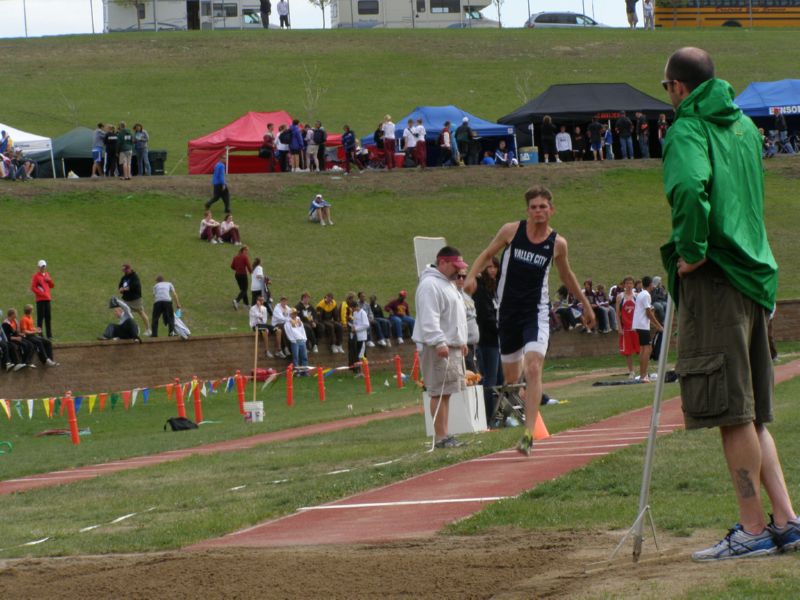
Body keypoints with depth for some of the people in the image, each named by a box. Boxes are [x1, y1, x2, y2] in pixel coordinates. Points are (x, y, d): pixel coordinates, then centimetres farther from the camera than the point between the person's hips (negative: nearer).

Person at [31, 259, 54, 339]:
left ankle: (49, 335, 11)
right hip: (40, 299, -6)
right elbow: (33, 287, -9)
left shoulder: (47, 275, 16)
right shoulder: (36, 276, -3)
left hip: (47, 299, 6)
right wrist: (41, 293, -17)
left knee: (48, 317, 6)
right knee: (40, 317, -7)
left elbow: (52, 286, 19)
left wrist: (49, 280, -1)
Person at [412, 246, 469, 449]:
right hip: (438, 348, -10)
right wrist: (439, 343, -28)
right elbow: (429, 318, -22)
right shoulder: (430, 285, -13)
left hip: (452, 346, 10)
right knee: (440, 393, -11)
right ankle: (440, 438, -13)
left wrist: (461, 342, 29)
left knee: (446, 392, 10)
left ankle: (444, 436, 13)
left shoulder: (447, 284, 22)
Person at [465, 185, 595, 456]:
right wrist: (471, 276, -10)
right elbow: (487, 254, 10)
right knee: (511, 378, 9)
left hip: (537, 314, -2)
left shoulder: (557, 243, 0)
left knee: (533, 369, -21)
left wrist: (585, 305, 26)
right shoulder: (511, 231, -2)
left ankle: (529, 434, -23)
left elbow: (566, 276, 17)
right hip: (508, 312, 2)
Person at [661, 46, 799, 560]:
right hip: (753, 275, 8)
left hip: (713, 280, -8)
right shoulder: (744, 126, 18)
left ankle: (754, 529, -4)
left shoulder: (687, 130, -9)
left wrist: (691, 250, -18)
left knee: (733, 412, -5)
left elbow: (689, 186, -29)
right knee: (752, 413, 13)